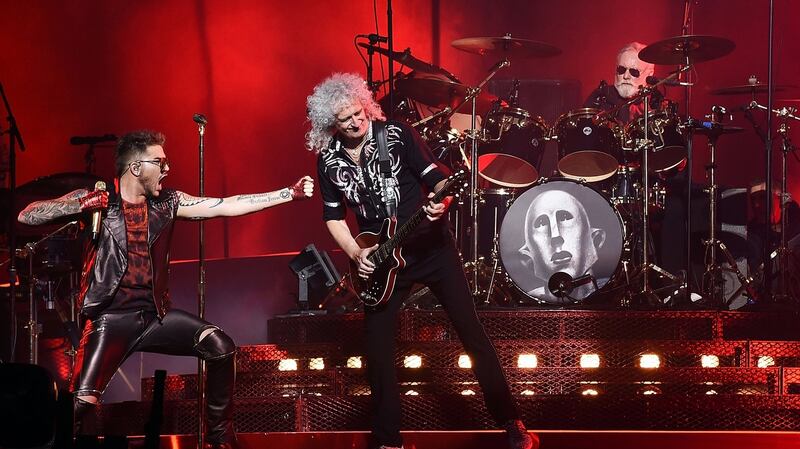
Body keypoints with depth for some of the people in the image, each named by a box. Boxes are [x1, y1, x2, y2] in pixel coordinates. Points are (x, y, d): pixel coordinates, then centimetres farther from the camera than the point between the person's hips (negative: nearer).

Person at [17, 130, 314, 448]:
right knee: (82, 404, -20)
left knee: (221, 347, -13)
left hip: (154, 313, 4)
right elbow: (26, 216, -11)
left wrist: (291, 194, 0)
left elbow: (226, 206, 4)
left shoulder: (167, 203, 7)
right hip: (111, 317, -4)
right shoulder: (97, 199, -5)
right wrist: (82, 205, -25)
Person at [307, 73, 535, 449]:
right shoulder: (328, 160, -1)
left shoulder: (396, 134, -9)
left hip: (431, 245, -3)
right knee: (377, 350, 0)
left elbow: (437, 177, -8)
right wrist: (356, 255, -4)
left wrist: (441, 199, -29)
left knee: (471, 332, -4)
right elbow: (334, 216, 9)